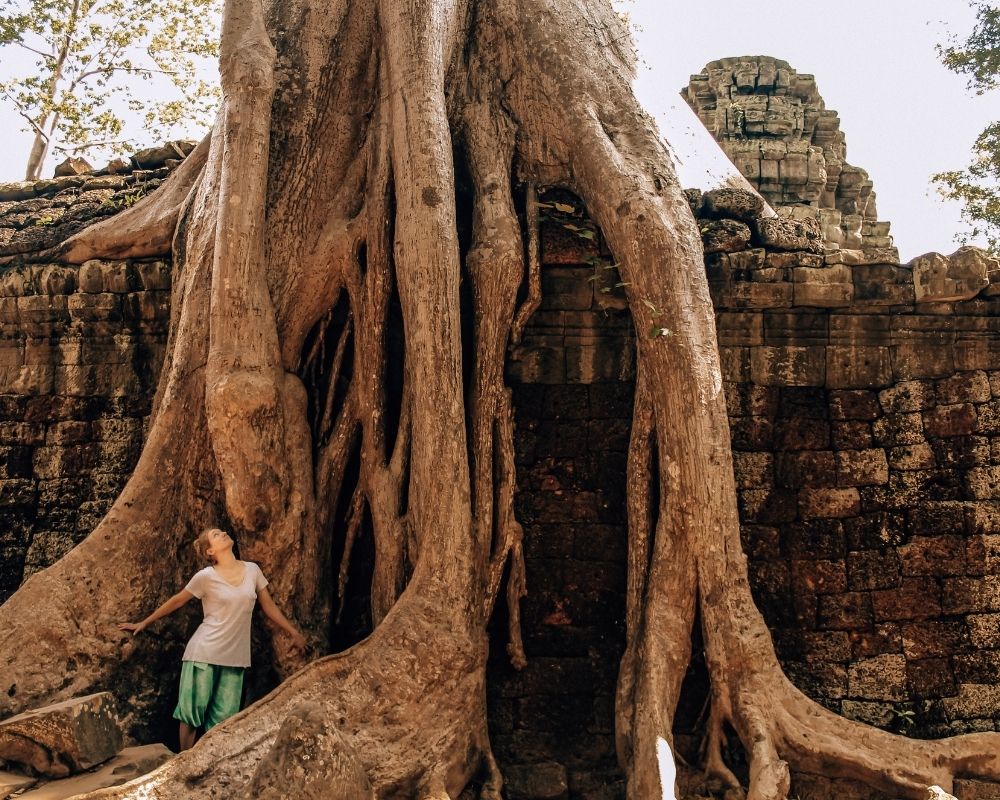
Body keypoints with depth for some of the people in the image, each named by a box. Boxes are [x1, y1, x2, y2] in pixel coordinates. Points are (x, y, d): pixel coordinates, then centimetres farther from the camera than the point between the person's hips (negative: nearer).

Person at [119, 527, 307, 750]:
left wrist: (294, 632, 13)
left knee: (223, 720, 4)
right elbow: (176, 602, 4)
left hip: (235, 657, 3)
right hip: (204, 654, -3)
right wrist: (143, 624, 9)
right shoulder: (206, 577, -8)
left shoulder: (252, 570, 3)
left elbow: (268, 606, 12)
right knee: (193, 712, 4)